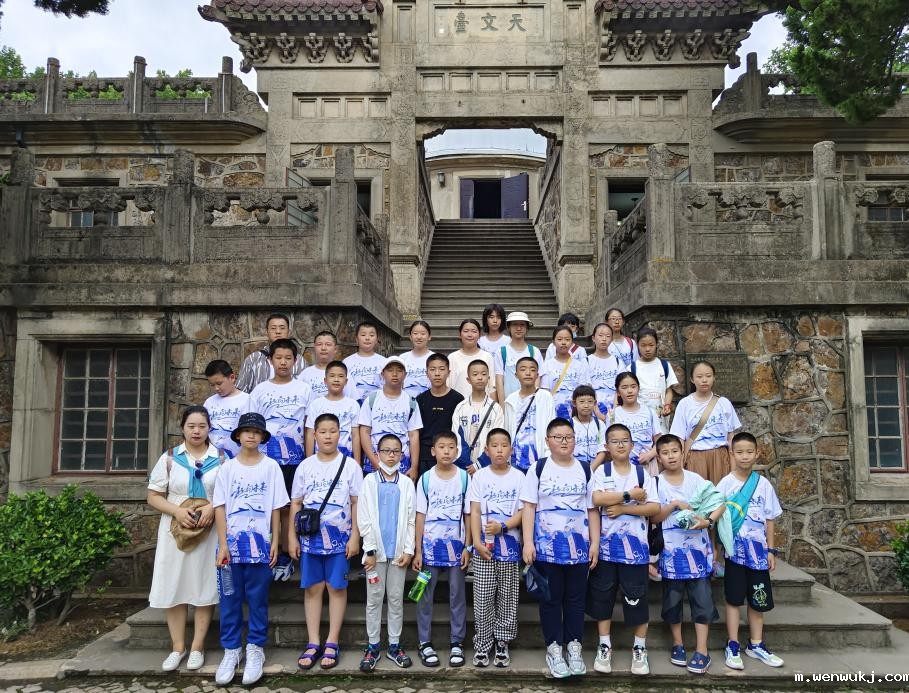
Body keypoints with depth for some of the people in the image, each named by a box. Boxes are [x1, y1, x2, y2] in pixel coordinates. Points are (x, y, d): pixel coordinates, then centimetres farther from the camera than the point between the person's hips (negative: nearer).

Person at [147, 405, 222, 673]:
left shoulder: (221, 458, 1)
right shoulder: (169, 458, 4)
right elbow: (153, 497, 4)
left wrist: (213, 507, -17)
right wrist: (177, 511, -13)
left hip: (209, 532, -1)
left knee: (204, 588, 4)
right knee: (173, 587, 4)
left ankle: (197, 646, 16)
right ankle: (177, 646, 19)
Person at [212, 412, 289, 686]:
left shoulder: (271, 466, 1)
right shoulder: (228, 467, 2)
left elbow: (276, 508, 2)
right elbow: (220, 507, -1)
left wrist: (275, 541, -2)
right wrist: (223, 544, -7)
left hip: (260, 542, -1)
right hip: (232, 542, 1)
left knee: (257, 598, 6)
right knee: (229, 598, 6)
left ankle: (255, 649, 18)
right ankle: (231, 650, 19)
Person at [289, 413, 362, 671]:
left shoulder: (350, 465, -1)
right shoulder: (305, 466, 4)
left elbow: (357, 503, -1)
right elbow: (296, 503, 6)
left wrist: (355, 536, -6)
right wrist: (292, 536, 2)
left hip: (339, 536, -2)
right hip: (310, 535, 2)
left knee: (337, 588, 3)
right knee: (312, 588, 6)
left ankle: (332, 643, 12)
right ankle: (313, 643, 15)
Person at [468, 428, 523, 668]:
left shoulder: (519, 477, 1)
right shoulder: (479, 476, 1)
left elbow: (523, 511, -2)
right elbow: (474, 512, -2)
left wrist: (502, 526, -18)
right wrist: (477, 542, -12)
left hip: (510, 544, 0)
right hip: (484, 545, 0)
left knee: (507, 597, 8)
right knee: (483, 598, 4)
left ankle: (502, 644, 21)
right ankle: (482, 644, 16)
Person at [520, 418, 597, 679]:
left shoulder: (585, 471, 7)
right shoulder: (538, 469, 0)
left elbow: (592, 510, 8)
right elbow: (528, 507, -3)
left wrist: (595, 543, 2)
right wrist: (528, 542, -10)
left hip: (579, 546, 2)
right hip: (547, 547, -2)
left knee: (575, 598, 10)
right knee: (550, 599, 6)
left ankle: (574, 646, 22)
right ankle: (554, 648, 18)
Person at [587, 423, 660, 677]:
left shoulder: (642, 473, 3)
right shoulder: (601, 471, 0)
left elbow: (654, 508, -4)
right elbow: (596, 499, -18)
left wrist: (623, 508, -13)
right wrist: (630, 495, -15)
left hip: (635, 545, 0)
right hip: (606, 545, 0)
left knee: (637, 598, 4)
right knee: (602, 596, 8)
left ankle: (640, 649, 20)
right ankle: (604, 647, 21)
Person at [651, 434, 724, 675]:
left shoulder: (696, 479, 1)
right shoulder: (657, 483, -1)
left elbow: (720, 504, -1)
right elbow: (654, 517, -4)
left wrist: (708, 521, -19)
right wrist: (675, 504, -18)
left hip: (698, 548, 0)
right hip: (671, 550, 0)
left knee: (702, 598, 0)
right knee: (672, 599, 8)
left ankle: (702, 651, 8)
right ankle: (678, 644, 25)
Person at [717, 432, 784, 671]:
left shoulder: (763, 484, 2)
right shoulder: (725, 483, -5)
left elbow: (770, 519, 7)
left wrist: (771, 550, 5)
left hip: (758, 549, 3)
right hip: (734, 549, -3)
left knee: (758, 599, 10)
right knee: (734, 598, 3)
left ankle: (756, 645, 24)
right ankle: (733, 646, 10)